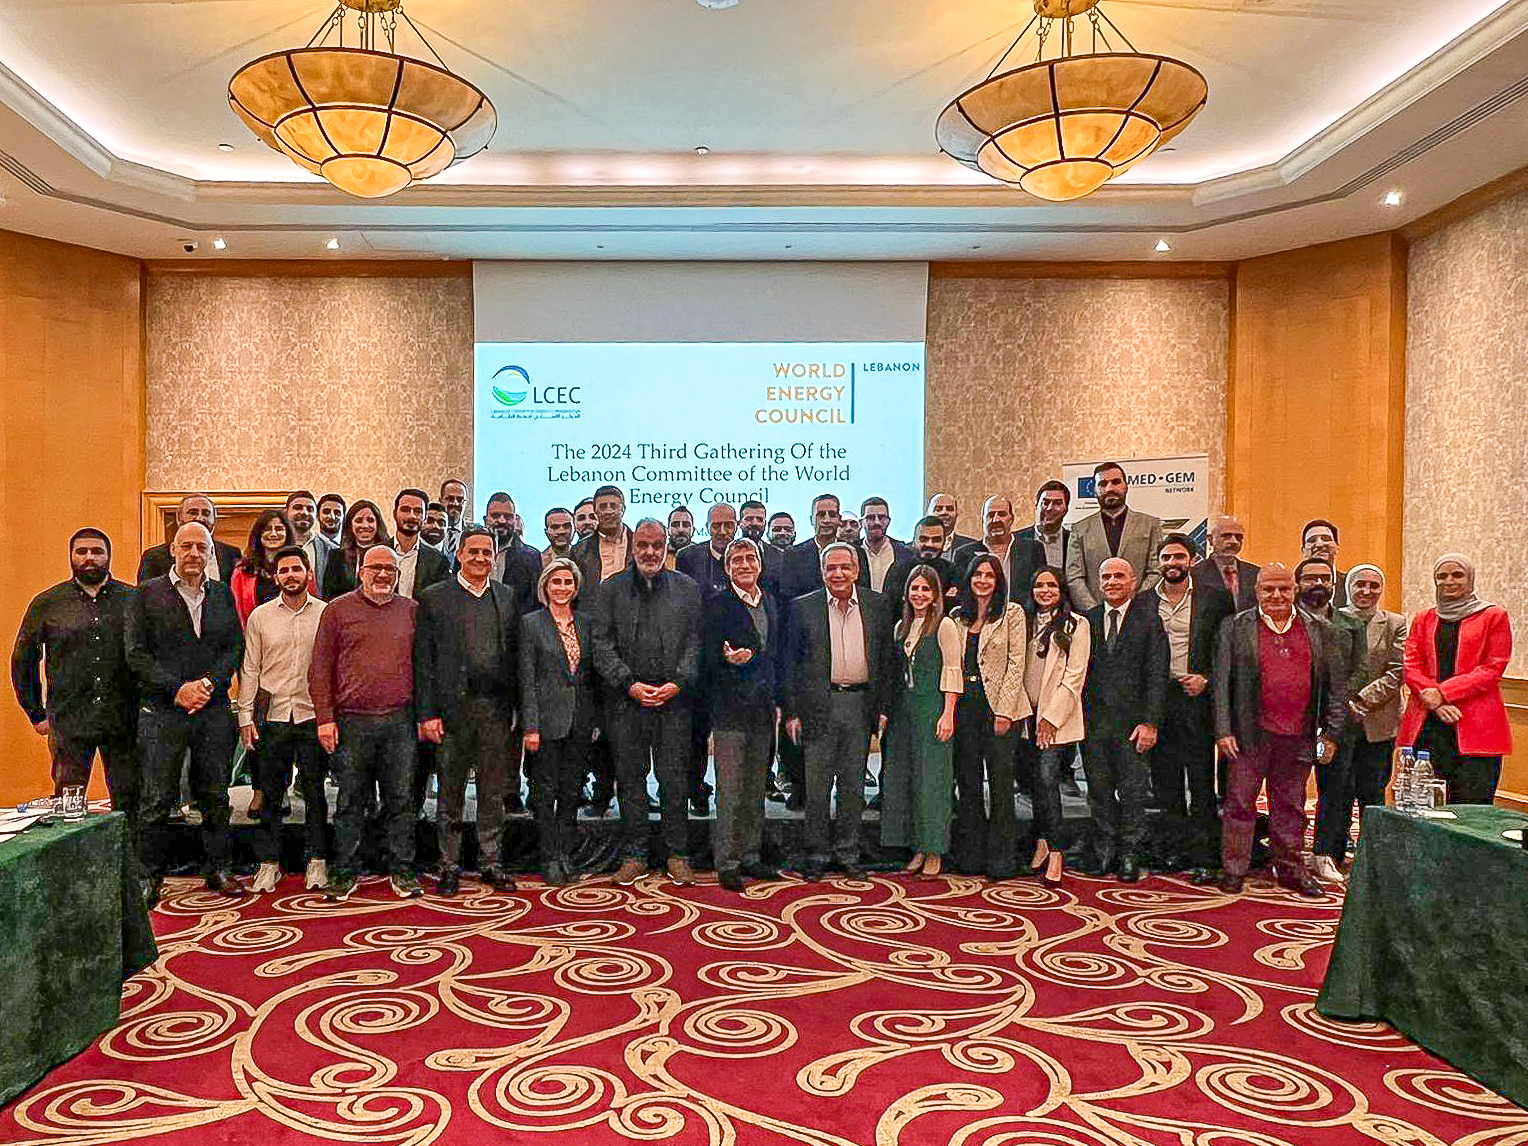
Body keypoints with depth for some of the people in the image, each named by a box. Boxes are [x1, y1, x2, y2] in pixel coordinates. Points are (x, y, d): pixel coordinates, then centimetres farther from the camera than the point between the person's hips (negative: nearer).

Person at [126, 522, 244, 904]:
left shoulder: (222, 594, 10)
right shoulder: (147, 594, 1)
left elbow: (235, 647, 5)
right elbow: (136, 653, -4)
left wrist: (209, 683, -10)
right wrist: (177, 689, -13)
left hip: (214, 711, 3)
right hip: (162, 711, -2)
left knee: (215, 795, 9)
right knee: (157, 799, 2)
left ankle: (216, 868, 19)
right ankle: (152, 874, 14)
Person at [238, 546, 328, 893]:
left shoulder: (326, 613, 2)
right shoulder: (259, 617, 6)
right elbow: (250, 669, 7)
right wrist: (246, 716, 1)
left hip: (314, 712, -1)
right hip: (273, 714, 1)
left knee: (315, 790, 5)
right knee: (270, 792, 6)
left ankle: (317, 860, 15)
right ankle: (269, 862, 17)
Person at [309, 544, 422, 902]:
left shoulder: (411, 611, 10)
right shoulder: (338, 609, 5)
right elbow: (320, 667, 3)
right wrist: (324, 717, -4)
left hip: (400, 721, 1)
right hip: (352, 721, -1)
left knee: (401, 799, 5)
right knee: (350, 802, 6)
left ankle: (402, 871, 16)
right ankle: (343, 873, 17)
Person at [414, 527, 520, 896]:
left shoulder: (508, 598, 9)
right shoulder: (434, 598, 0)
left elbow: (516, 655, 9)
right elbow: (423, 660, -3)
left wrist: (518, 707, 3)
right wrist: (427, 713, -9)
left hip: (497, 708, 3)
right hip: (453, 707, -2)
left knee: (493, 792, 10)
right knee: (451, 792, 7)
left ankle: (490, 862, 22)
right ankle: (449, 866, 19)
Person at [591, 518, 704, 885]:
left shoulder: (687, 589, 8)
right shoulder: (611, 589, 6)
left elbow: (696, 640, 4)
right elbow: (601, 643, 1)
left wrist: (678, 683, -9)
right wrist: (629, 684, -9)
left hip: (674, 700, 0)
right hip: (626, 703, 0)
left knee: (675, 779, 4)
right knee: (630, 779, 7)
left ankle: (677, 855, 15)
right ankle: (634, 855, 18)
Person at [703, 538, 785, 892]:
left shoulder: (771, 603, 13)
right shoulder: (716, 604, -6)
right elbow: (706, 657, -9)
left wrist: (777, 700, 12)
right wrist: (728, 659, -31)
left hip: (763, 709, 6)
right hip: (730, 709, -6)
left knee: (756, 788, 14)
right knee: (730, 791, -2)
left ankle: (750, 856, 24)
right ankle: (726, 863, 8)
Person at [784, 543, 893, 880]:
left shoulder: (877, 605, 5)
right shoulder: (802, 607, -1)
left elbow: (885, 658, 8)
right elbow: (791, 662, 0)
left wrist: (883, 707, 3)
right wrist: (792, 711, -5)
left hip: (860, 704, 2)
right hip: (819, 704, -2)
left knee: (853, 785, 10)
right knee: (817, 786, 4)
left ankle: (847, 853, 22)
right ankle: (817, 855, 17)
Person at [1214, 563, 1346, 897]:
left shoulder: (1317, 631, 10)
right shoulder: (1235, 628, 2)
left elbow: (1336, 685, 11)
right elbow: (1221, 682, -2)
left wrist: (1331, 733, 5)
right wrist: (1223, 731, -8)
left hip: (1298, 738, 2)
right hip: (1250, 735, -2)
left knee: (1290, 807, 13)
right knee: (1240, 804, 3)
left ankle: (1289, 869, 26)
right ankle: (1233, 871, 13)